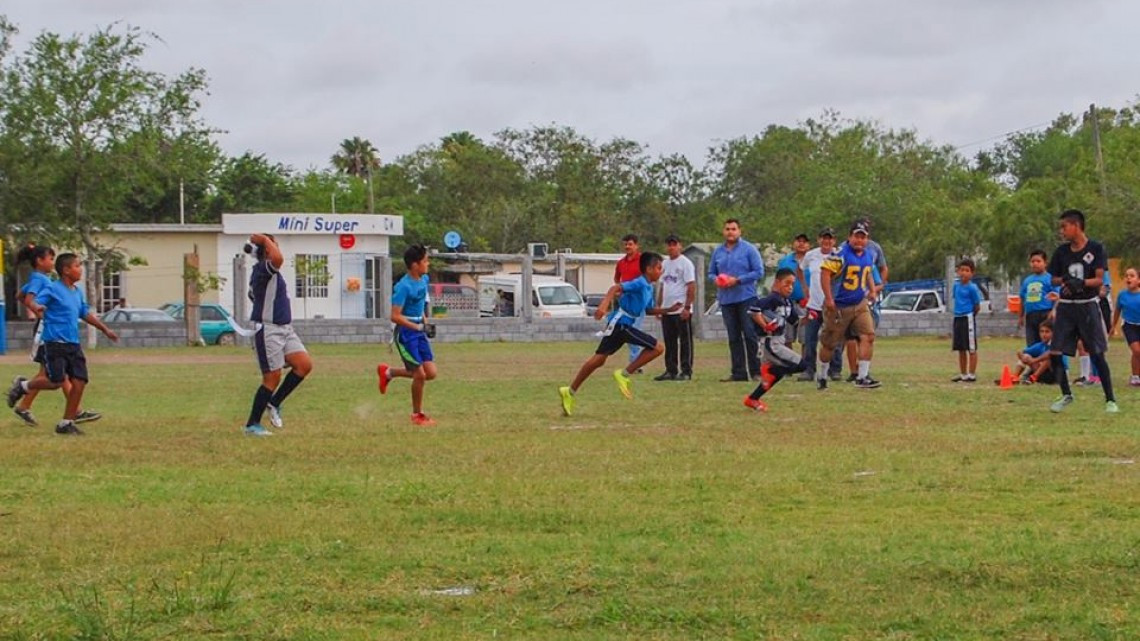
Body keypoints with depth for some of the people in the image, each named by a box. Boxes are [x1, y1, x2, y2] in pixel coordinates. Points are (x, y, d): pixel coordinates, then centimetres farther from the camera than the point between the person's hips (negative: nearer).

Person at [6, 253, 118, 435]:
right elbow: (34, 303, -19)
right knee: (56, 381, -12)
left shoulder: (77, 293, 15)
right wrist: (37, 308, -43)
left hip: (73, 344, 7)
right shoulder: (53, 290, -8)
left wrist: (105, 329, 32)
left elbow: (86, 314, 28)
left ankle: (67, 423, 6)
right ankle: (22, 386, 16)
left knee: (80, 381, -3)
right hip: (55, 343, -7)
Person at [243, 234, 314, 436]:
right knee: (272, 378, -5)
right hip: (268, 330, -9)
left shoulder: (270, 272, 15)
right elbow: (278, 259, -37)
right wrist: (265, 240, -24)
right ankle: (252, 425, 6)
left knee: (305, 364, -5)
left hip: (285, 329, 9)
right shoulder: (262, 270, -16)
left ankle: (274, 404, 9)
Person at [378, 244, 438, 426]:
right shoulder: (403, 287, -20)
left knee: (431, 373, 3)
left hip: (419, 331, 8)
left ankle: (388, 372, 23)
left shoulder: (424, 280, 4)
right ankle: (417, 414, 13)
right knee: (420, 374, -6)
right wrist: (417, 327, -22)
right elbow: (395, 316, -23)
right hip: (406, 333, -8)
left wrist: (425, 321, 9)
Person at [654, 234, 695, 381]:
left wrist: (687, 307, -18)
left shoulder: (685, 263, -7)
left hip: (682, 310, -7)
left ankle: (686, 372, 0)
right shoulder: (665, 263, 15)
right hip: (667, 309, 7)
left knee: (685, 341, -2)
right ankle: (671, 371, 14)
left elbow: (691, 286, -12)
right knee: (669, 342, 9)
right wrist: (658, 306, 16)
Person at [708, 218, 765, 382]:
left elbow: (759, 272, -6)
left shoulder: (749, 249, -2)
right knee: (734, 337, 6)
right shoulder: (718, 252, 13)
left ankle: (756, 371, -2)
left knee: (750, 335, -6)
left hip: (746, 298, -5)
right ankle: (738, 372, 10)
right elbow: (711, 272, 20)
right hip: (726, 300, 5)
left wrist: (738, 280, -14)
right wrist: (716, 279, -4)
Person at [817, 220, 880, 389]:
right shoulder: (840, 254, -17)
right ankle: (821, 375, 28)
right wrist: (828, 298, -22)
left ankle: (862, 377, -8)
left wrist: (872, 290, 10)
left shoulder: (869, 256, 6)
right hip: (838, 306, -6)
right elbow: (825, 272, -20)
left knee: (868, 336, -11)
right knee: (829, 343, 6)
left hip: (860, 305, 6)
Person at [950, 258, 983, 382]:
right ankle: (963, 374, 22)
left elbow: (977, 306, -7)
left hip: (968, 318, -7)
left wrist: (970, 316, -2)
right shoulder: (956, 286, 8)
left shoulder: (972, 287, -11)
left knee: (971, 348, -2)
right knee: (960, 349, 13)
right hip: (957, 318, 7)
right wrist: (958, 312, 11)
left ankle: (972, 375, 2)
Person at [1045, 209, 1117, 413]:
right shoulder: (1061, 251, 5)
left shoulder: (1096, 249, -7)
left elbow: (1099, 279, -10)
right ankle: (1066, 395, 17)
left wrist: (1081, 283, -27)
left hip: (1088, 306, -4)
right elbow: (1054, 279, 10)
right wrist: (1065, 281, -12)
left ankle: (1110, 399, 5)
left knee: (1097, 354, -5)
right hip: (1066, 306, 4)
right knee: (1055, 353, -1)